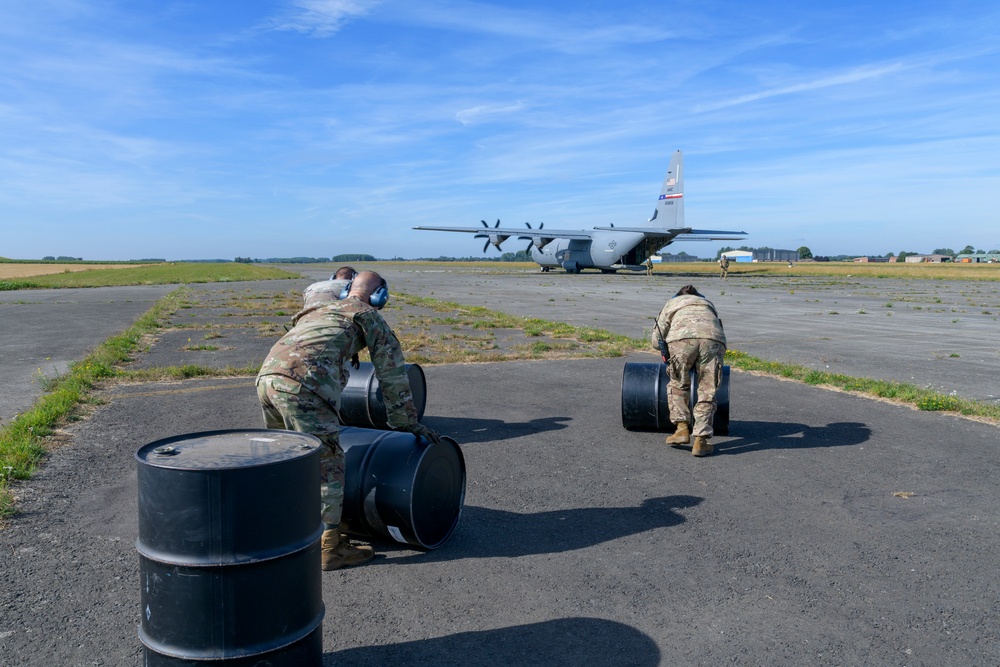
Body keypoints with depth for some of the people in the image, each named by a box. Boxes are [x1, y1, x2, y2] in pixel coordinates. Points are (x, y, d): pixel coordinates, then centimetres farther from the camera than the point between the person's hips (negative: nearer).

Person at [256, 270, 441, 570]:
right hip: (302, 385, -8)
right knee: (327, 464, 3)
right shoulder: (367, 315, 15)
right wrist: (407, 422, 23)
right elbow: (392, 370, 16)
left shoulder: (319, 311, 36)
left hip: (266, 377, 8)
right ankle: (330, 547, 8)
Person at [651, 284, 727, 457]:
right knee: (707, 392, 10)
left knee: (678, 385, 20)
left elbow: (656, 340, 30)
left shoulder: (672, 303, 36)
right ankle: (701, 441, 4)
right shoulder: (708, 304, 43)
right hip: (713, 339, 2)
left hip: (682, 338, -1)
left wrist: (667, 351, 49)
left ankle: (682, 428, 9)